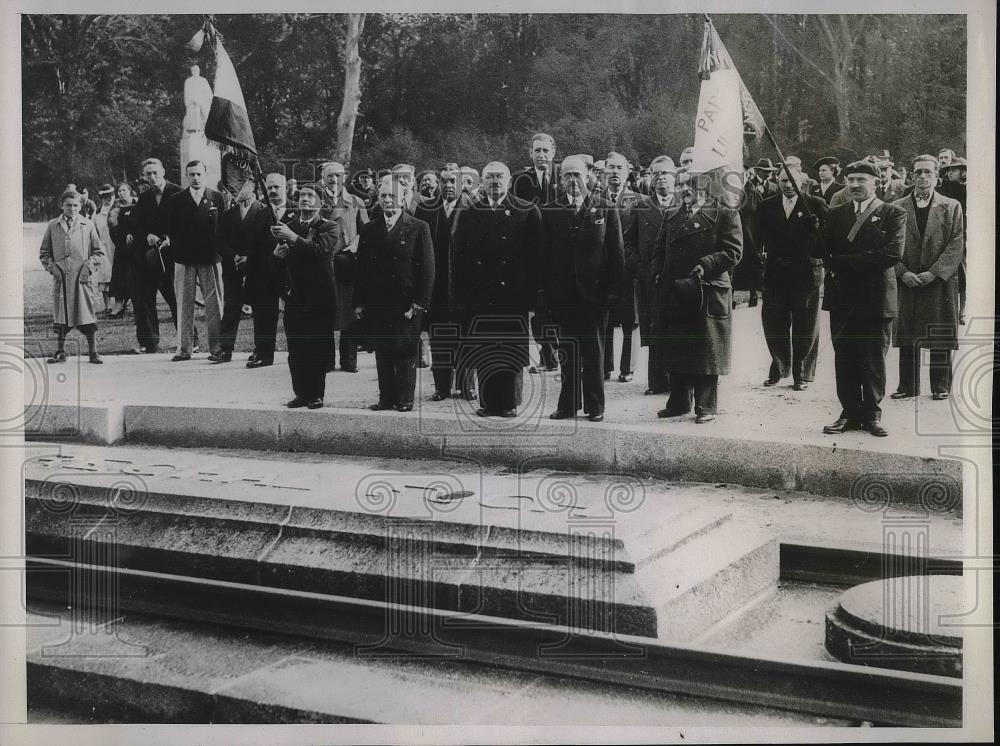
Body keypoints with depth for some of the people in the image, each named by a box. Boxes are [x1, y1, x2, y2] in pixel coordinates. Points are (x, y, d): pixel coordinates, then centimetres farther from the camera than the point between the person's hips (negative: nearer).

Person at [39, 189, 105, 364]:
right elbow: (44, 252, 13)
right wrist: (52, 267, -2)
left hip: (83, 278, -1)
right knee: (61, 315, 4)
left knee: (86, 314, -2)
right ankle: (60, 352, 12)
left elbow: (99, 252, 9)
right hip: (61, 278, 1)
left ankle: (92, 352, 5)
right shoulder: (52, 226, 9)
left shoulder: (87, 225, 6)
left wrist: (89, 265, -6)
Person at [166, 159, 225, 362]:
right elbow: (171, 229, 9)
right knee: (184, 305, 3)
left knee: (214, 304, -1)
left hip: (210, 258, -1)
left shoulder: (216, 198, 6)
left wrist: (218, 250, -2)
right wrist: (176, 248, 0)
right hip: (184, 259, 1)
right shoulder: (176, 200, 8)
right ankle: (183, 349, 9)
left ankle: (216, 348, 3)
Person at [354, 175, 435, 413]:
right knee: (382, 355, 8)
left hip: (406, 306, -3)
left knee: (406, 355, 0)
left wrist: (419, 303, -10)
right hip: (376, 305, 4)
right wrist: (359, 302, 5)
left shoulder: (419, 228, -1)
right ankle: (386, 398, 17)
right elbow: (361, 268, 11)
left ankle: (405, 400, 9)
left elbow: (427, 269, -3)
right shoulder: (369, 229, 10)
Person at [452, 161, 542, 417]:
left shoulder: (528, 212, 4)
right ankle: (488, 402, 13)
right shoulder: (468, 214, 11)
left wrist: (532, 294, -7)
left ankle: (510, 403, 11)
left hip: (513, 295, -2)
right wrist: (460, 295, 0)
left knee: (512, 351, 1)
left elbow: (536, 254, 0)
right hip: (479, 297, 2)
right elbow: (459, 258, 8)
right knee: (482, 352, 4)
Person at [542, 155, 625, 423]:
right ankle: (568, 404, 16)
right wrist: (544, 290, -2)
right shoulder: (550, 211, 5)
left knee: (593, 352, 6)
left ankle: (595, 405, 14)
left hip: (594, 292, -1)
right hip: (562, 294, 2)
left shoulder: (605, 210, 2)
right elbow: (544, 254, 5)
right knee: (567, 353, 7)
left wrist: (615, 290, -6)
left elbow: (617, 252, 0)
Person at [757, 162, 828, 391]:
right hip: (774, 275, 3)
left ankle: (802, 374, 15)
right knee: (773, 326, 7)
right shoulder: (766, 207, 9)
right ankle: (779, 367, 26)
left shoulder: (816, 205, 0)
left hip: (805, 275, -2)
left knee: (804, 328, 4)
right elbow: (759, 239, 7)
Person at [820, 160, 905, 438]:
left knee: (874, 361, 4)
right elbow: (825, 252, 4)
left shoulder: (893, 214, 1)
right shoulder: (835, 214, 13)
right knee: (844, 360, 5)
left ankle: (872, 415, 13)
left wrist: (845, 262, -13)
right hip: (842, 298, 3)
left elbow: (893, 254, -13)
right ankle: (850, 413, 13)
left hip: (876, 298, -3)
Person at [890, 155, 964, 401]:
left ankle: (941, 386, 10)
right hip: (906, 281, 1)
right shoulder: (896, 208, 7)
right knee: (906, 337, 3)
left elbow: (957, 245, -2)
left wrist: (934, 272, -12)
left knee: (941, 337, 1)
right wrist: (903, 273, -9)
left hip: (941, 281, -1)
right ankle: (908, 386, 11)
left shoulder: (951, 207, 5)